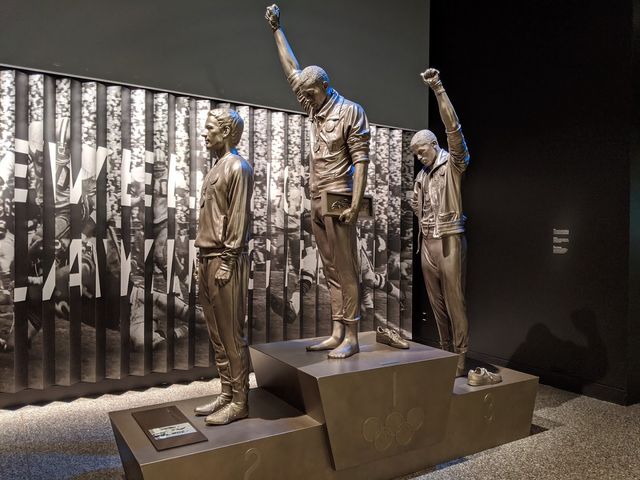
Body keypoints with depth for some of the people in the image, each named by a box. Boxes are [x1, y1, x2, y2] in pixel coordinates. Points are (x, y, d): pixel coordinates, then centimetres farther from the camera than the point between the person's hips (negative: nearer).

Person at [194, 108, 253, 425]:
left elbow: (239, 218, -14)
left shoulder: (237, 167, -6)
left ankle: (239, 402, 8)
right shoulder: (216, 167, 19)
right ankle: (227, 394, 23)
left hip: (225, 260, -9)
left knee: (232, 334, -3)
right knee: (217, 334, 12)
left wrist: (226, 262, -17)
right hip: (208, 259, 9)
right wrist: (204, 261, 16)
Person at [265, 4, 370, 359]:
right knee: (331, 271, 8)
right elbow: (292, 71, 25)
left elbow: (360, 160, -11)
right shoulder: (315, 110, 15)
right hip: (317, 203, 7)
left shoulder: (350, 111, -4)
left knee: (346, 271, -3)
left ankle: (351, 338, 3)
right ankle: (337, 333, 14)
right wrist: (276, 30, 29)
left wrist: (355, 203, -19)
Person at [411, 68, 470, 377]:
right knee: (436, 303, 10)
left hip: (450, 241, -6)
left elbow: (453, 129, -17)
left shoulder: (453, 165, -3)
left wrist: (438, 89, -23)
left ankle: (460, 358, 4)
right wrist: (427, 222, 14)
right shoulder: (421, 175, 16)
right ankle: (445, 353, 20)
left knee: (454, 302, -4)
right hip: (427, 243, 7)